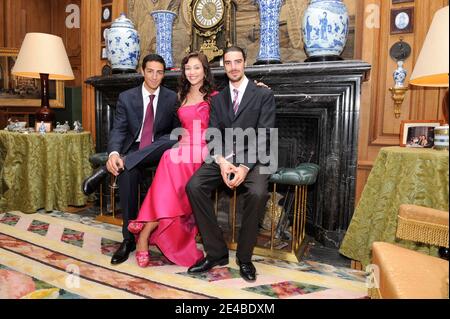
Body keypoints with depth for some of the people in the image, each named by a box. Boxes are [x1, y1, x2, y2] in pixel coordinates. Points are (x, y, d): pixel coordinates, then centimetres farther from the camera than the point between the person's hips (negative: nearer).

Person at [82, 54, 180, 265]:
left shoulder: (172, 98, 5)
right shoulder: (126, 97, 5)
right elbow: (118, 130, -4)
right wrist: (113, 153, -27)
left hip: (159, 152, 0)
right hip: (133, 151, 0)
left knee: (172, 141, -35)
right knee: (128, 173, -35)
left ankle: (107, 169, -31)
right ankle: (129, 239, -21)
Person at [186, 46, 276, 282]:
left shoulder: (263, 95, 4)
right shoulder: (217, 99, 16)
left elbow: (263, 136, -6)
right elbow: (212, 136, 6)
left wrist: (245, 167, -20)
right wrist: (221, 162, -15)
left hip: (252, 159, -3)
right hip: (223, 158, 4)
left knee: (258, 193, -33)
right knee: (193, 186, -22)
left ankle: (244, 257, -9)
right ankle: (216, 252, -9)